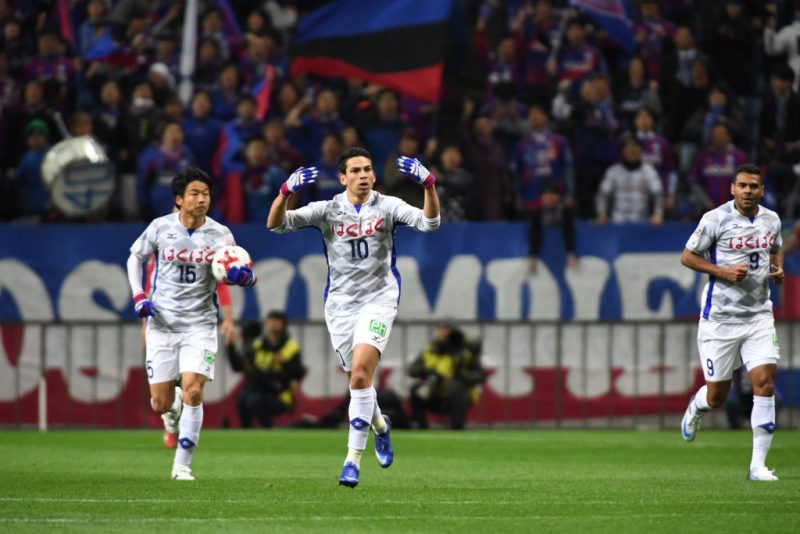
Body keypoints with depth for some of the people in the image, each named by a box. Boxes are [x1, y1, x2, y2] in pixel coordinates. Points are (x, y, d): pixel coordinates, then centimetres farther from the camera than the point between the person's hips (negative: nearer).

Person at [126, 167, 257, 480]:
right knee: (161, 404, 0)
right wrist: (138, 296, 0)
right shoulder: (161, 227, -3)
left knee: (193, 392, -17)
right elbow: (135, 257, 13)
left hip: (199, 325, -1)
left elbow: (239, 273, 0)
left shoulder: (220, 235, -4)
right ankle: (173, 409, 40)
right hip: (162, 324, 1)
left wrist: (244, 276, -25)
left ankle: (182, 465, -6)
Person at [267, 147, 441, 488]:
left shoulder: (387, 206, -2)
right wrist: (286, 192, -28)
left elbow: (428, 222, -15)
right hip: (340, 303, 3)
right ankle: (380, 425, 45)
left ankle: (353, 459, -19)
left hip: (378, 300, -3)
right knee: (358, 380, 10)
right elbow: (276, 224, -9)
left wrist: (428, 184, -31)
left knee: (360, 374, -21)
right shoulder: (327, 210, -1)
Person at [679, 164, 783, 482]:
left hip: (759, 315, 3)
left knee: (765, 382, -13)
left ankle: (758, 464, -8)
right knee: (717, 397, 3)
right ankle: (696, 408, 44)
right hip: (720, 316, -3)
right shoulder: (715, 219, -9)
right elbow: (687, 256, -3)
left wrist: (777, 268, 3)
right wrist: (723, 271, -16)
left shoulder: (771, 220, 6)